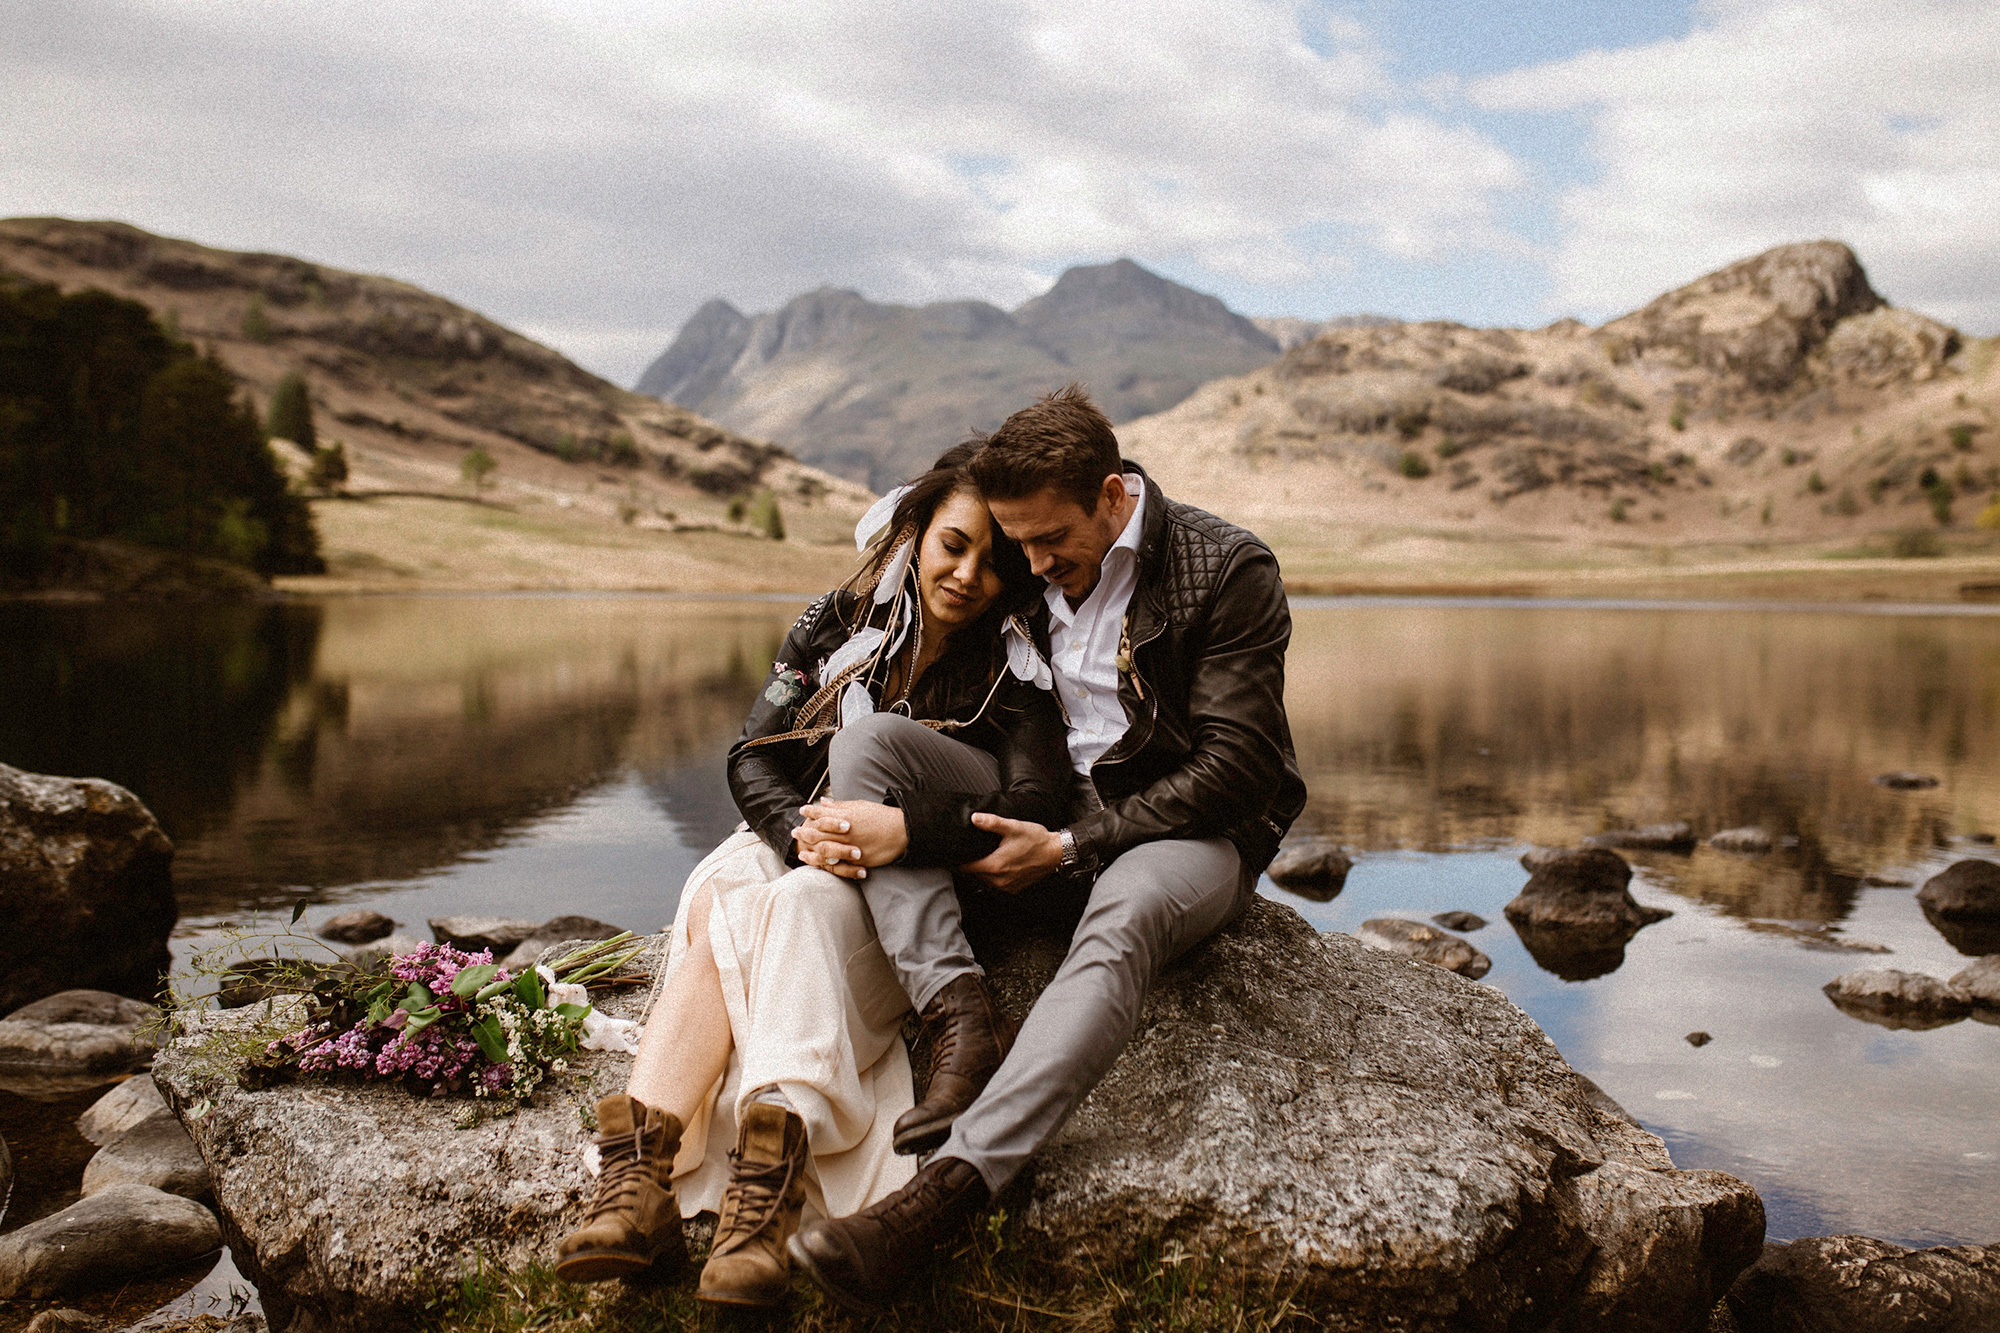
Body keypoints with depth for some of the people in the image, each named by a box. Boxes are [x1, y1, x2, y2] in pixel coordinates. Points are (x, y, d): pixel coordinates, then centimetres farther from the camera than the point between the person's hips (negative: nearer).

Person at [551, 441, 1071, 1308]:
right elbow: (751, 759, 2)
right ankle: (643, 1177, -42)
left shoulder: (1012, 672, -5)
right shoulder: (840, 624, 6)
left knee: (802, 904, -34)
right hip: (799, 854, 4)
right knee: (720, 895, -28)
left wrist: (903, 830, -34)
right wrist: (803, 828, -20)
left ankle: (766, 1193, -50)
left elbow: (1040, 803, -20)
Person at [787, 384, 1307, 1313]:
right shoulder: (1036, 572, 6)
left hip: (1193, 828, -5)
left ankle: (937, 1198, -55)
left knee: (1121, 917, -42)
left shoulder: (1231, 571, -11)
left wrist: (1071, 848, -20)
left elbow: (1232, 768, -15)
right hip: (1049, 807, 6)